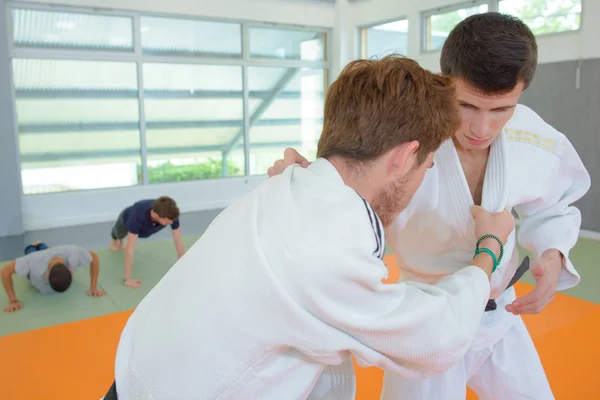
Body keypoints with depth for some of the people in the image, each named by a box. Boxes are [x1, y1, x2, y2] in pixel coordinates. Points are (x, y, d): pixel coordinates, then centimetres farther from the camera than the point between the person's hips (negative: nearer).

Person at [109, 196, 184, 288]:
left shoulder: (171, 213, -43)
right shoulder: (138, 215, -53)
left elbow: (178, 240, -33)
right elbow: (130, 249, -51)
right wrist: (127, 278, -49)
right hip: (126, 219, -2)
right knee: (120, 234, 34)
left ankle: (121, 239, 68)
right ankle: (114, 237, 67)